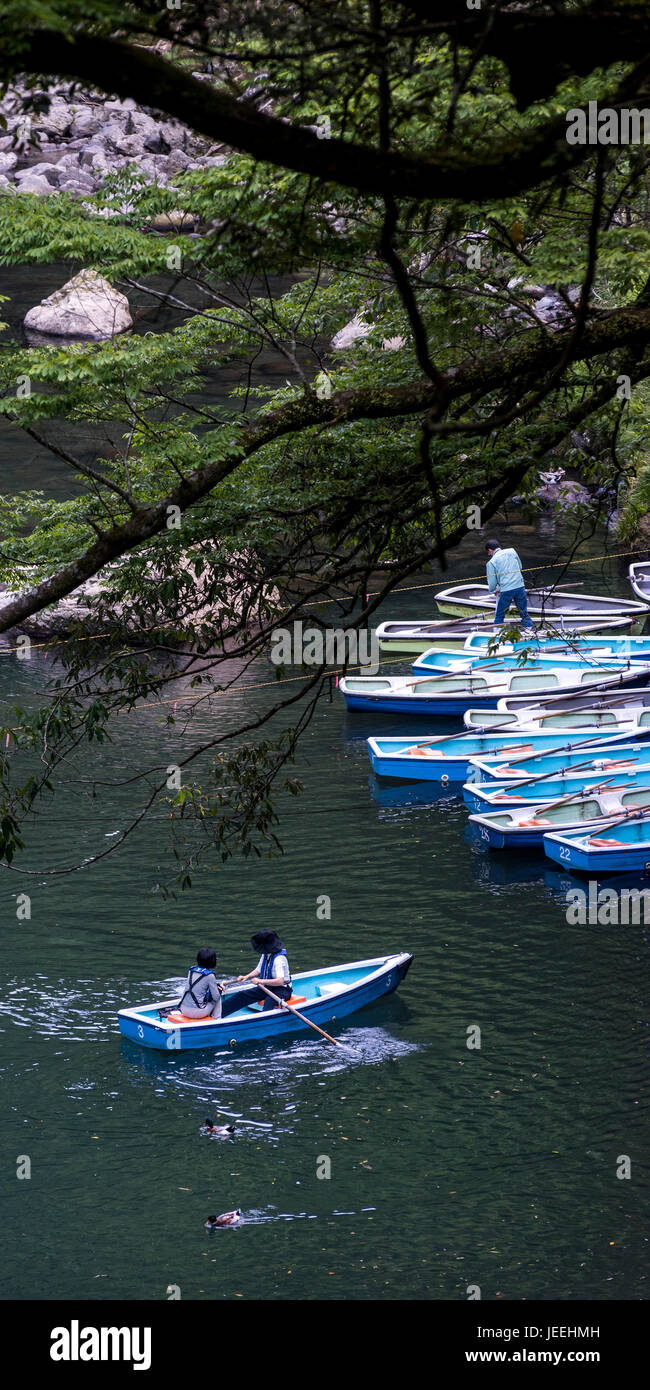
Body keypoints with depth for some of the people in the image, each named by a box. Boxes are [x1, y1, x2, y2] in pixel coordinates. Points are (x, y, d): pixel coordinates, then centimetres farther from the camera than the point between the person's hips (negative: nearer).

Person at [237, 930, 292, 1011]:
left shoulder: (279, 959, -23)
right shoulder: (265, 955, 5)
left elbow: (280, 981, -33)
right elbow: (258, 971, 18)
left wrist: (261, 981, -38)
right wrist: (246, 977, -1)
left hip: (282, 990, -8)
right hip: (268, 987, 8)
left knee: (269, 1001, -39)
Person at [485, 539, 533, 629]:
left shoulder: (491, 562, 0)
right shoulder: (512, 551, 9)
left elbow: (492, 583, 1)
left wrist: (493, 591, 23)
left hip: (506, 591, -3)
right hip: (520, 587, 3)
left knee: (499, 616, 12)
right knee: (524, 613, 15)